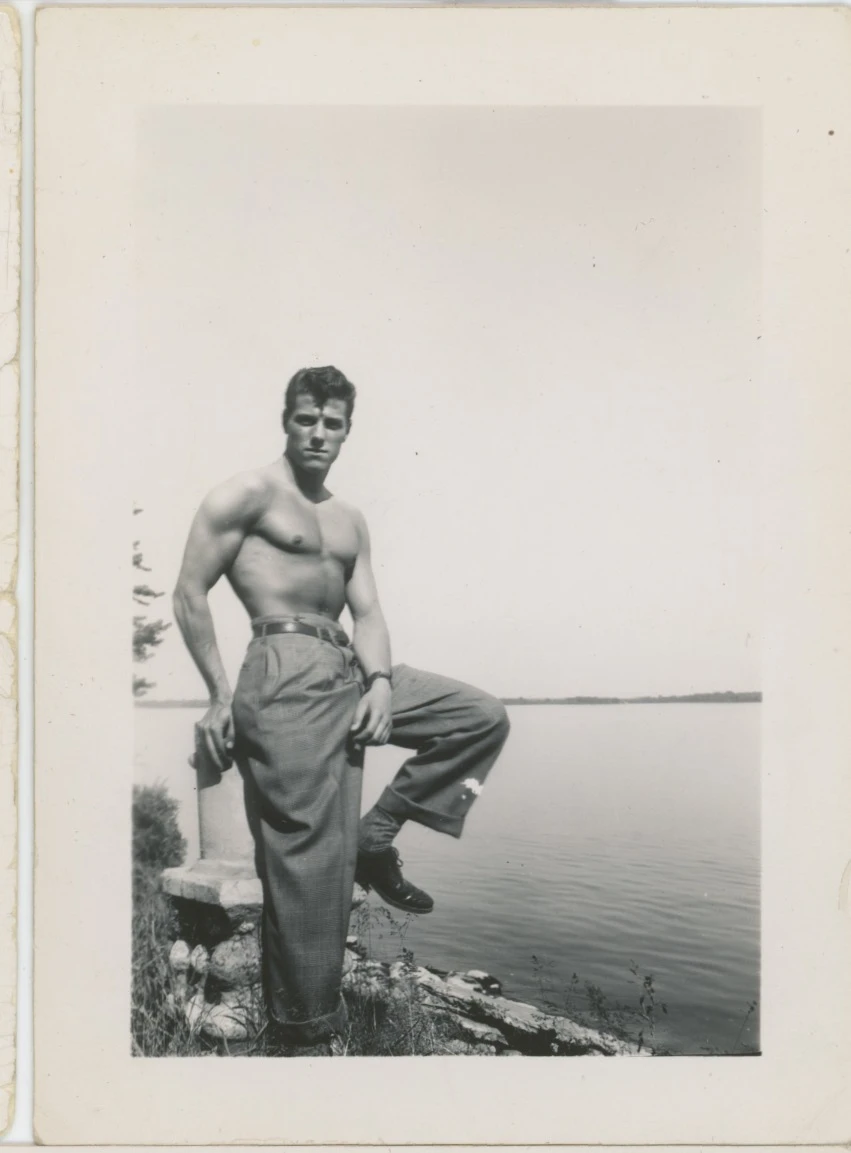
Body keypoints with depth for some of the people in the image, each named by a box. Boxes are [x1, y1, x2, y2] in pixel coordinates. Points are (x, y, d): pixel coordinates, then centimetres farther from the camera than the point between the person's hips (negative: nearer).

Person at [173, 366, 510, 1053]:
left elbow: (367, 611, 14)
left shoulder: (350, 522, 21)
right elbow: (190, 593, -4)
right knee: (309, 854, -8)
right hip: (288, 674, -8)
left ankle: (377, 837, 7)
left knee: (484, 718, 7)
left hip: (351, 673, 8)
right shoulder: (252, 492, 0)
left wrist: (381, 681, -5)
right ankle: (309, 1030, 6)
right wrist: (221, 698, -6)